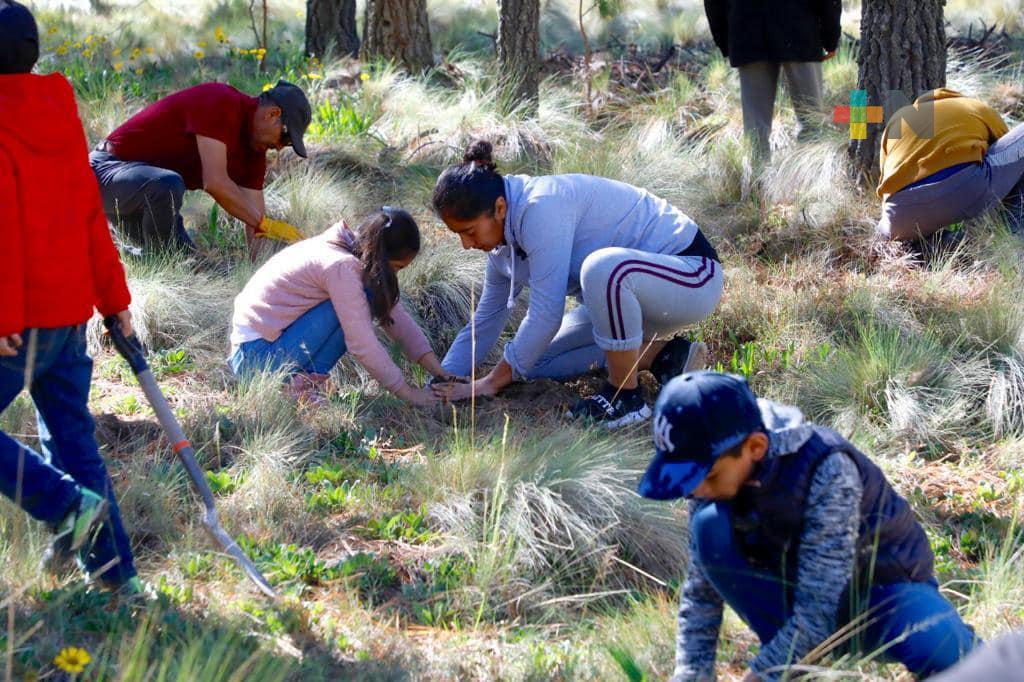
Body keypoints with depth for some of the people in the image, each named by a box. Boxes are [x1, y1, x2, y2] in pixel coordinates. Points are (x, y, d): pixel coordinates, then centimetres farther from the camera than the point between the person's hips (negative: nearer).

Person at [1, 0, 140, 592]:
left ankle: (69, 505, -7)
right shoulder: (62, 120, 10)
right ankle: (114, 572, 14)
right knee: (72, 437, 13)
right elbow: (91, 216, 15)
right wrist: (114, 298, 20)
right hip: (72, 310, 8)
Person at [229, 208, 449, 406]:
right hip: (256, 354, -9)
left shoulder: (361, 257, 6)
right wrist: (408, 393, -17)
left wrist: (440, 373, 2)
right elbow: (362, 344, -23)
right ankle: (304, 382, -11)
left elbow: (397, 318, 8)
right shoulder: (342, 267, -22)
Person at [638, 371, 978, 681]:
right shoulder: (716, 470, -16)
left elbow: (819, 608, -35)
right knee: (710, 526, -23)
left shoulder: (827, 471, -34)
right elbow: (701, 591, -9)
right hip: (798, 588, 5)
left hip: (882, 583, -5)